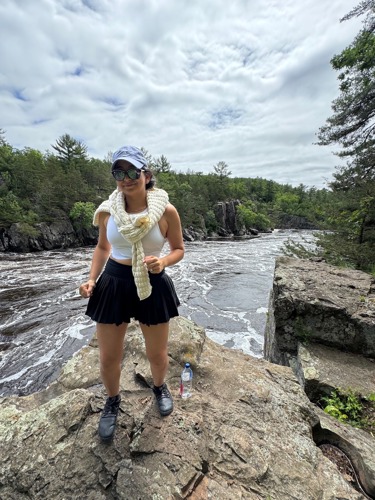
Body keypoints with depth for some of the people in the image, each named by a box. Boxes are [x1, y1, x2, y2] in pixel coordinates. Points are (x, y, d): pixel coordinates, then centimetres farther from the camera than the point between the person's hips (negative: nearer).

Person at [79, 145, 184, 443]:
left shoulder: (166, 211, -11)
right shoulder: (107, 210, -3)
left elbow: (179, 249, 0)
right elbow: (103, 247, 11)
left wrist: (162, 262, -20)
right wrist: (92, 279, -1)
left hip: (153, 286, -1)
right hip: (113, 284, 2)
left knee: (157, 355, 16)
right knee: (108, 357, 14)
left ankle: (160, 387, 53)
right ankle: (113, 400, 49)